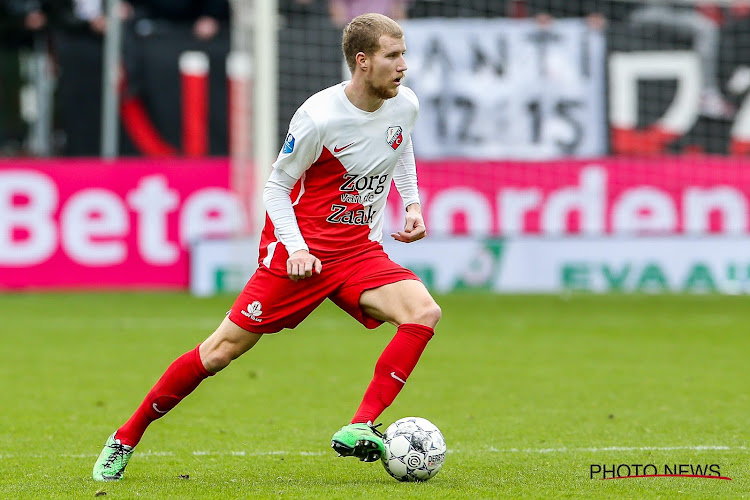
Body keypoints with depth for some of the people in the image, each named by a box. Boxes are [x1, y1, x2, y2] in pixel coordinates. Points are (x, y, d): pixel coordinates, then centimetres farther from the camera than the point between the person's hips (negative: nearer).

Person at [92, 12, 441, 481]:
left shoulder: (405, 105, -2)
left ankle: (358, 429, -23)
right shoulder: (319, 117, -19)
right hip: (301, 254, -5)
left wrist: (412, 202, 10)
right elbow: (276, 186, -8)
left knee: (424, 313, -22)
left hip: (360, 254, 5)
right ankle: (126, 440, 11)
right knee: (221, 351, -6)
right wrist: (296, 248, -21)